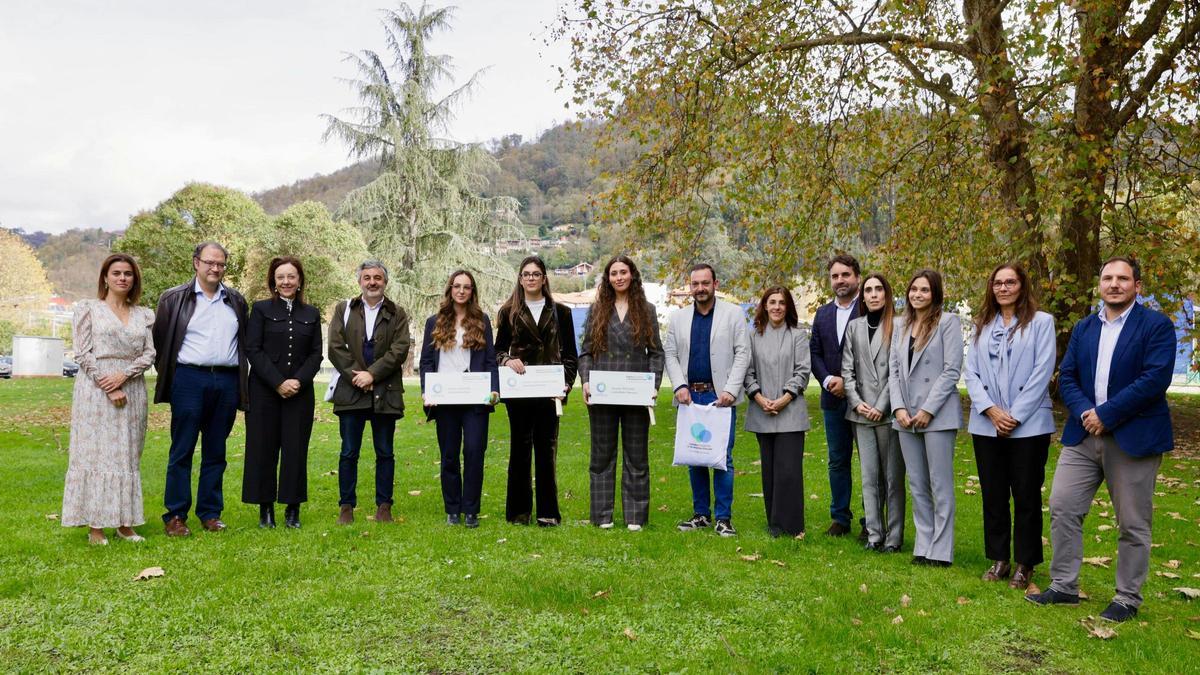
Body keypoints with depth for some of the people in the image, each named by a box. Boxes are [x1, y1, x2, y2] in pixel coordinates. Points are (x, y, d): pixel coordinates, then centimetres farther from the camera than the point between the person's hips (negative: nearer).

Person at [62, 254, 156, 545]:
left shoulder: (143, 314, 12)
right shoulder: (88, 308, 4)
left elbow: (149, 353, 5)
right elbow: (83, 353, -4)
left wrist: (123, 375, -13)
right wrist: (109, 388, -12)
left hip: (131, 390, 3)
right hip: (96, 389, -3)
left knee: (127, 455, 6)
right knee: (94, 453, -1)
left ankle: (124, 522, 13)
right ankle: (95, 525, 4)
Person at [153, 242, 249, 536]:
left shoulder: (236, 301, 13)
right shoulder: (174, 299, 2)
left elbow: (244, 343, 16)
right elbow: (160, 342, 4)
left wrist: (242, 384, 10)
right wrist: (168, 376, 2)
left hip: (227, 382, 3)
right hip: (189, 380, -3)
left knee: (216, 453, 9)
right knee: (182, 451, 2)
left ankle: (210, 513, 17)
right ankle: (175, 516, 8)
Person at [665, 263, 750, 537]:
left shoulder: (734, 314, 3)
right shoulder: (678, 317, 12)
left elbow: (742, 353, -2)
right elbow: (670, 354, 10)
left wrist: (730, 390, -12)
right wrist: (679, 386, -5)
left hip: (720, 396, -3)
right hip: (690, 396, 3)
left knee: (722, 458, -3)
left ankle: (724, 517, 4)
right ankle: (701, 514, 18)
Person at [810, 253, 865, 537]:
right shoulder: (822, 313, 13)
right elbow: (814, 353, 10)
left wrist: (849, 383, -15)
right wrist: (828, 380, -7)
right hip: (833, 399, 5)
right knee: (837, 461, 12)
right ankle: (840, 517, 21)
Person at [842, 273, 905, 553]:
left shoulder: (897, 326, -2)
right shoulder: (854, 326, 12)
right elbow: (847, 369, 9)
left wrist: (881, 406, -10)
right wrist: (857, 402, -3)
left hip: (888, 412, -4)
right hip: (861, 413, 4)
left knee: (893, 476, 1)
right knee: (870, 477, 7)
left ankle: (894, 536, 8)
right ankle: (874, 534, 12)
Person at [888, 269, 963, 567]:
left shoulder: (948, 322, -4)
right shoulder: (901, 326, 13)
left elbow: (952, 371, -9)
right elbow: (894, 370, 11)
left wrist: (928, 410, -13)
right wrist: (899, 408, -3)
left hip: (937, 415, -6)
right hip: (906, 416, 6)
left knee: (940, 485, 0)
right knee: (917, 485, 10)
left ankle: (940, 551, 7)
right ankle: (923, 546, 17)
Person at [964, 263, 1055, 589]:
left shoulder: (1041, 322, -1)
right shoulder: (982, 326, 11)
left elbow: (1042, 373, -8)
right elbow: (971, 372, 5)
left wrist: (1015, 416, -12)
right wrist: (991, 410, -10)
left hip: (1029, 425, -4)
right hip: (986, 425, 4)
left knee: (1026, 496, 3)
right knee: (993, 495, 9)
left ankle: (1024, 564, 15)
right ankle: (998, 559, 21)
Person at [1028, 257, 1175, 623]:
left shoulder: (1157, 325, -4)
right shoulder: (1083, 328, 13)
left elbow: (1156, 379, -16)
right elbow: (1066, 376, 8)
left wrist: (1105, 415, -17)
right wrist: (1084, 412, -11)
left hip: (1134, 438, -5)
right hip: (1083, 435, 5)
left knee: (1133, 523, 5)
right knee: (1062, 508, 3)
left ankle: (1128, 598, 19)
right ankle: (1063, 586, 15)